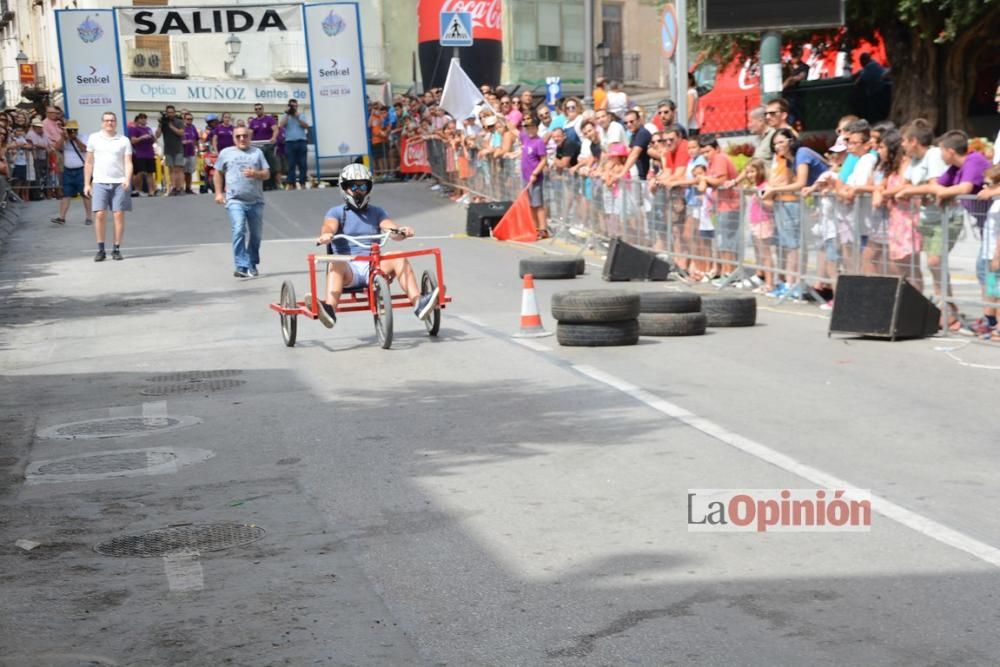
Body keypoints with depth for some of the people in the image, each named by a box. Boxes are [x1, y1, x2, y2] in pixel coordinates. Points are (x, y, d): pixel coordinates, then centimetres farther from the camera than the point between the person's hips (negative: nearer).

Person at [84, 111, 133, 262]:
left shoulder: (124, 141, 7)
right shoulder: (94, 138, 9)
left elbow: (128, 163, 1)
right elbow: (88, 163, 12)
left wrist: (127, 179, -16)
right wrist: (87, 184, 8)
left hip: (119, 183, 0)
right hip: (100, 183, 0)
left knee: (119, 215, -3)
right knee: (100, 215, -9)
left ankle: (116, 249, 6)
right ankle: (100, 250, -2)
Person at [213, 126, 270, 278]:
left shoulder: (257, 152, 11)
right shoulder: (226, 153, 9)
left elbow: (267, 174, 6)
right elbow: (218, 173, 17)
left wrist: (256, 174, -14)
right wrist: (219, 192, 8)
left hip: (256, 201, 2)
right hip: (235, 200, -2)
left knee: (255, 234, 10)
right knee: (239, 231, -20)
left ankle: (252, 265, 27)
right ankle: (241, 266, -22)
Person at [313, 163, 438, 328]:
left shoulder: (377, 212, 20)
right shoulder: (336, 212, 12)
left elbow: (391, 229, 1)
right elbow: (330, 226, -10)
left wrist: (401, 231, -24)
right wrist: (326, 234, -36)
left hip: (374, 266, 2)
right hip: (349, 267, -2)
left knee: (399, 259, -25)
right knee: (336, 265, -35)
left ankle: (418, 303, -37)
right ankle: (329, 310, -54)